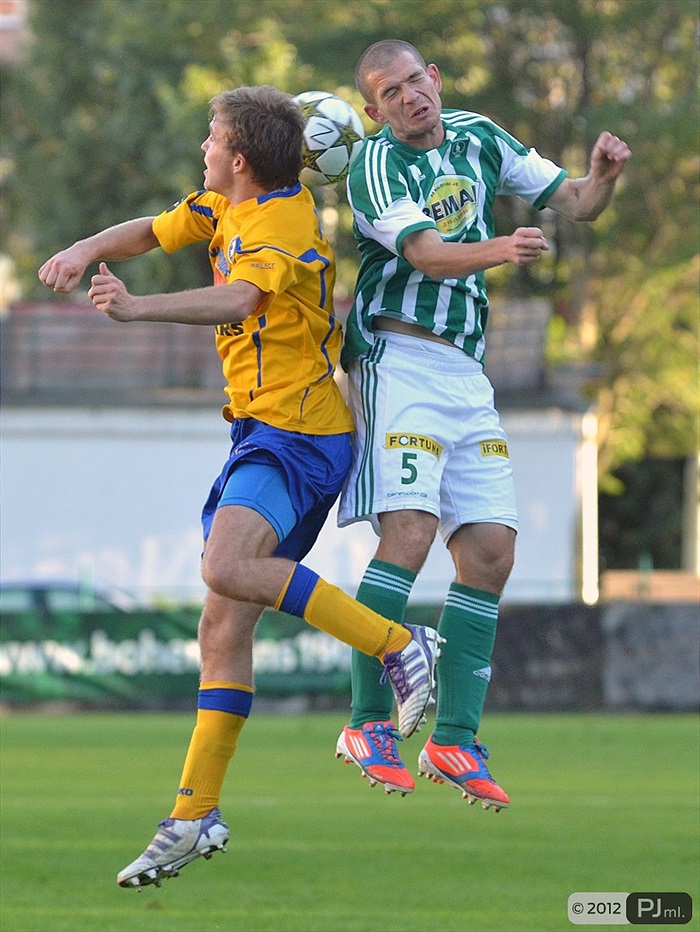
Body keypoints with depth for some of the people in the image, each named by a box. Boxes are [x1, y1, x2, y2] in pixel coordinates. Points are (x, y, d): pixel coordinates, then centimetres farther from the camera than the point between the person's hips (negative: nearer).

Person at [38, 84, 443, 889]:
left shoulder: (281, 227, -15)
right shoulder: (227, 210, 14)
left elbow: (237, 299, -33)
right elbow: (151, 233, 23)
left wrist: (139, 308, -45)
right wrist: (88, 249, 2)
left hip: (296, 432, -9)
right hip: (259, 431, 9)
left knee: (229, 569, -31)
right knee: (224, 625, 3)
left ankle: (400, 644, -22)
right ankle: (196, 814, 3)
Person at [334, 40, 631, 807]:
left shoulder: (478, 137, 12)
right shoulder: (376, 164, -7)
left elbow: (572, 203, 14)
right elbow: (427, 254, -21)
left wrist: (603, 178, -8)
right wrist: (497, 250, -40)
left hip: (465, 372, 7)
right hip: (397, 360, -7)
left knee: (490, 551, 1)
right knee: (409, 533, -21)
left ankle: (454, 740, 6)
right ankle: (368, 724, -14)